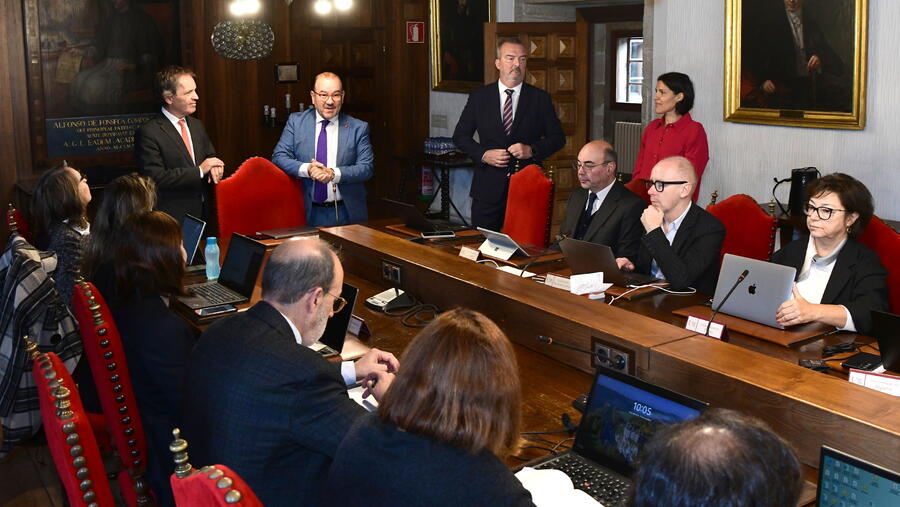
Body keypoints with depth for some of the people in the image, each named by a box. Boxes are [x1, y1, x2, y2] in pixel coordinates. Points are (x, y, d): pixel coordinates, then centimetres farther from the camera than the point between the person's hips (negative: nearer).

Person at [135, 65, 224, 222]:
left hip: (201, 214, 7)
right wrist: (199, 171, -19)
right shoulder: (148, 133, -12)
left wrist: (214, 167, -4)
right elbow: (155, 177, -19)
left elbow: (210, 156, 22)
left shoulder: (197, 125, 12)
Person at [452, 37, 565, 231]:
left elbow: (558, 138, 6)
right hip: (488, 188, 1)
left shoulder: (540, 98, 4)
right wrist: (483, 154, -9)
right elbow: (460, 135, 8)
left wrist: (532, 150, -12)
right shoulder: (479, 97, 6)